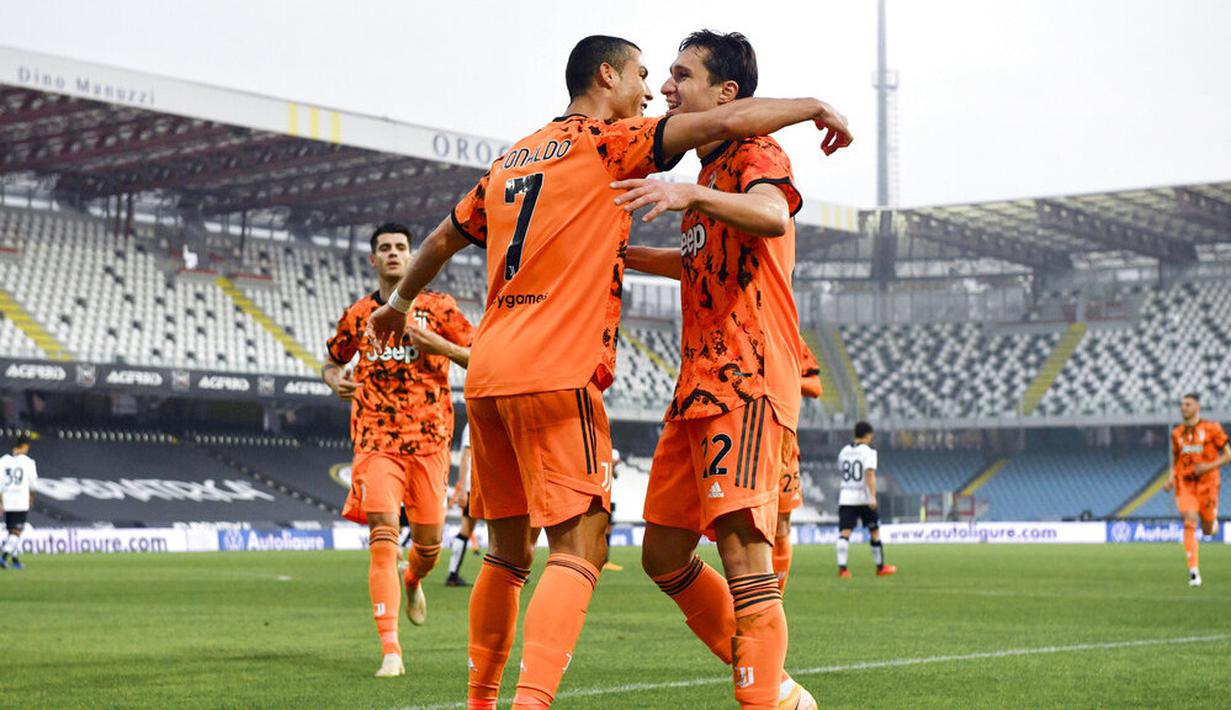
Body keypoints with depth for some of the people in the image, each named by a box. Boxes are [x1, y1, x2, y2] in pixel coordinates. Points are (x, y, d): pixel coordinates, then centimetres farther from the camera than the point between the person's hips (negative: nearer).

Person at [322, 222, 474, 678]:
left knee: (428, 543, 6)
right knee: (383, 534, -17)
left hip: (429, 439, 0)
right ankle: (390, 651, -19)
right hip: (376, 440, 0)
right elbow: (333, 360, 25)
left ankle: (413, 581, 47)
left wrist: (440, 346, -15)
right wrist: (334, 380, 2)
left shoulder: (438, 307, 5)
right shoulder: (358, 315, 10)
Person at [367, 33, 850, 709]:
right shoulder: (607, 143, 0)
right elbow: (727, 121, -9)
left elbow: (445, 237, 34)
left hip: (487, 373, 8)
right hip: (556, 373, -8)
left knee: (508, 551, 16)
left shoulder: (511, 160, 21)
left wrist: (398, 303, 50)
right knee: (578, 549, -11)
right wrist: (816, 106, 5)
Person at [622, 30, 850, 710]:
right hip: (698, 385, 10)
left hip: (747, 383, -10)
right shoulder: (710, 174, 23)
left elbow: (772, 216, -29)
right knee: (663, 556, 9)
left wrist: (690, 194, -44)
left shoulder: (755, 153, -5)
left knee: (743, 552, -18)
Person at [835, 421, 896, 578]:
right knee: (874, 532, 12)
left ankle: (842, 567, -22)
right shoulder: (868, 452, -7)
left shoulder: (844, 451, 11)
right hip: (864, 497, -4)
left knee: (844, 532, -6)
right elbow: (870, 474, -18)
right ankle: (880, 567, 22)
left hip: (846, 497, 4)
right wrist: (872, 496, -24)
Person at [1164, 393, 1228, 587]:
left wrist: (1208, 466, -16)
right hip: (1185, 485, 2)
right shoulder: (1177, 433, 8)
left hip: (1207, 483, -2)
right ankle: (1194, 571, -15)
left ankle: (1213, 521, 45)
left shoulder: (1211, 428, -4)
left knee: (1207, 530, 6)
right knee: (1189, 525, -15)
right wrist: (1170, 479, 0)